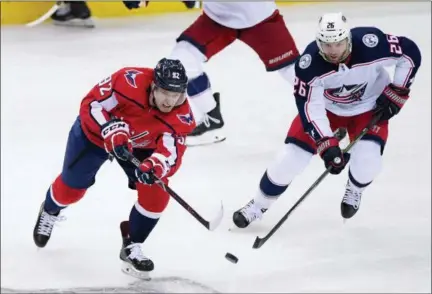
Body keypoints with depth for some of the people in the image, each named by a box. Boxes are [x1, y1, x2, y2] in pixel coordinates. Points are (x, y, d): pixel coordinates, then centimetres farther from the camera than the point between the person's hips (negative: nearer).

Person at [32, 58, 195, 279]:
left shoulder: (181, 117, -30)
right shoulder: (129, 81, -39)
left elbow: (171, 153, -36)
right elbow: (91, 104, -30)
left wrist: (154, 167, -57)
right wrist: (112, 131, -44)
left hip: (140, 144, 2)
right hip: (94, 131, -2)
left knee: (157, 193, -16)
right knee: (72, 188, 13)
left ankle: (131, 247, 4)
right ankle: (50, 212, 50)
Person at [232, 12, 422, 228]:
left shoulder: (371, 44, -35)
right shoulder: (309, 63, -33)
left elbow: (410, 53, -20)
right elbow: (309, 108, -30)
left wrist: (396, 93, -17)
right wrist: (327, 145, -39)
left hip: (370, 106, 0)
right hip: (326, 106, 0)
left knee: (367, 159, -20)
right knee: (292, 156, -7)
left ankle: (354, 191, 16)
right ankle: (259, 204, 15)